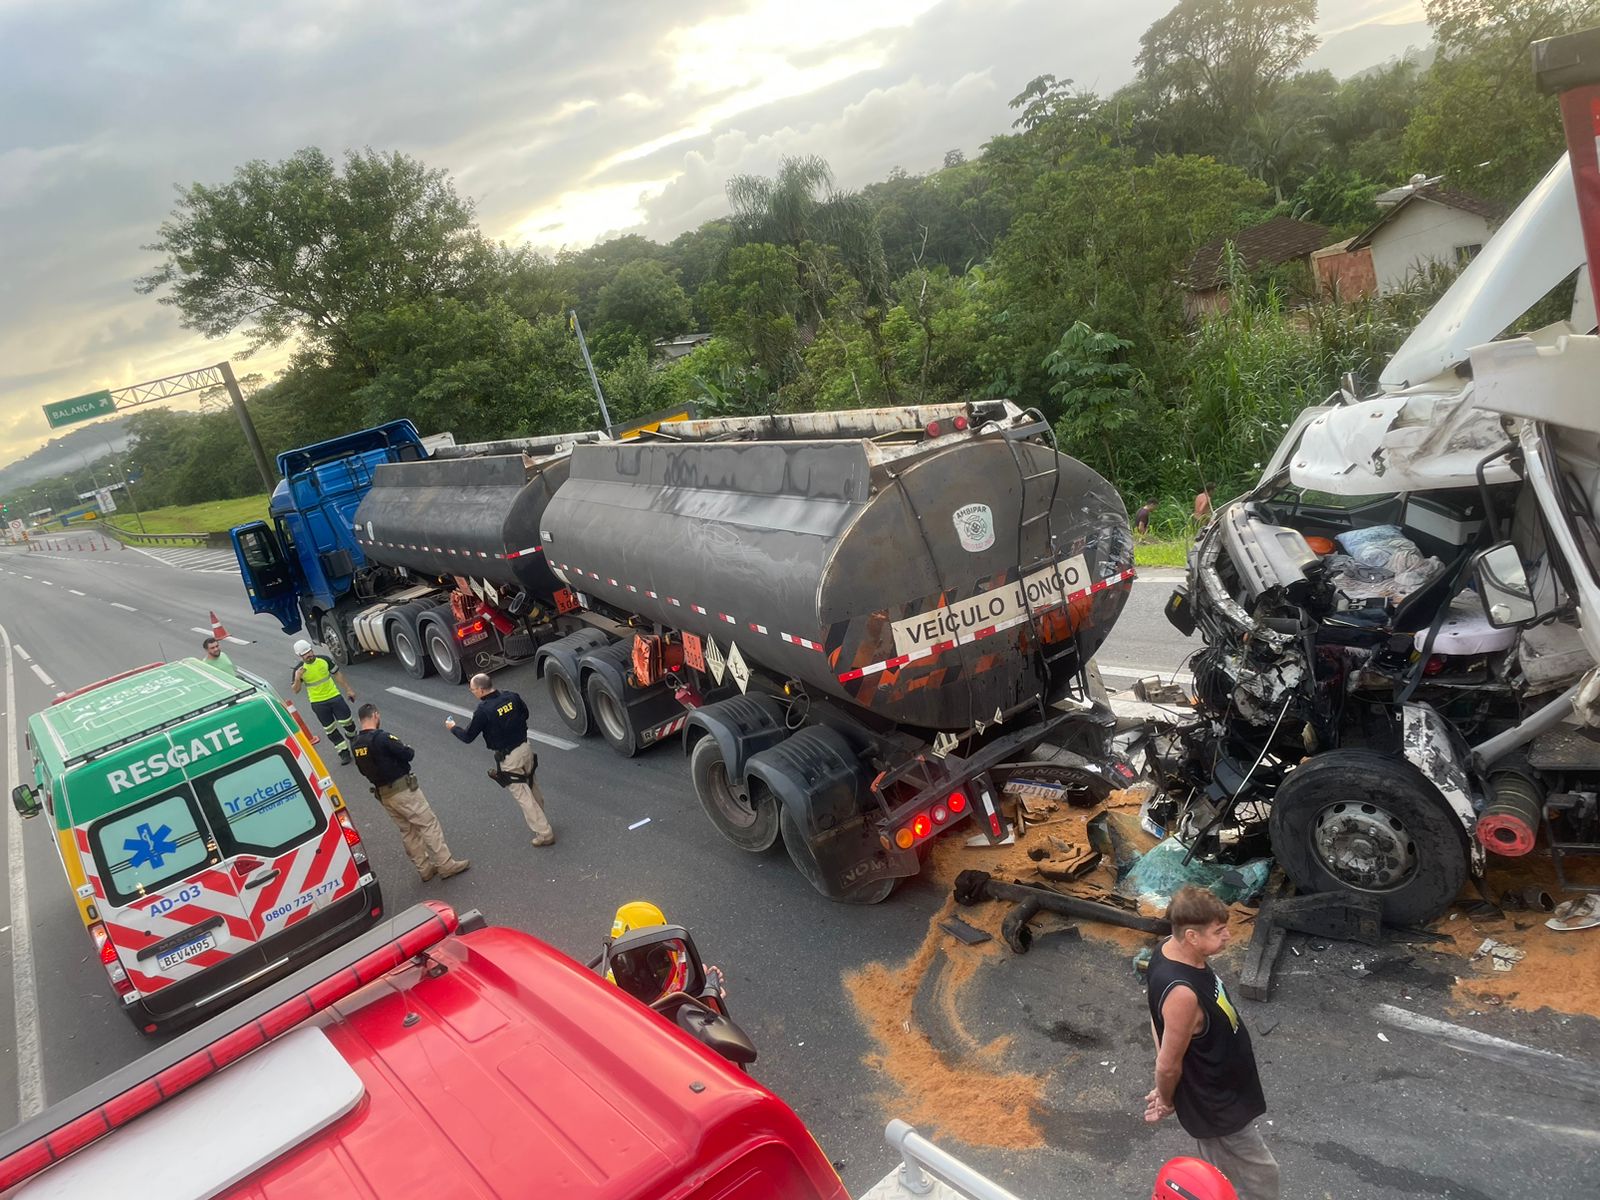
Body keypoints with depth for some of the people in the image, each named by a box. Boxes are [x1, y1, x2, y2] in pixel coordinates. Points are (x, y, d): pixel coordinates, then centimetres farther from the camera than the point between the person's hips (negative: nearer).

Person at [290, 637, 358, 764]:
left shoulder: (324, 659, -6)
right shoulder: (299, 669, -11)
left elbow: (337, 674, 7)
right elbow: (296, 690, -10)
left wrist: (348, 689, 9)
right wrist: (297, 678, -31)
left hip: (334, 696, 1)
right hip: (318, 703, -1)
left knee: (347, 721, 4)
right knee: (330, 729, 6)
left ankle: (353, 739, 33)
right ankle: (343, 751, 16)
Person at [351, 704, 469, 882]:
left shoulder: (357, 745, 3)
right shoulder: (381, 737, -21)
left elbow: (364, 769, 13)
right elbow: (408, 754, -18)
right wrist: (408, 749, 3)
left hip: (383, 794, 8)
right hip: (402, 789, -8)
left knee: (407, 831, 16)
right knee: (429, 824, 0)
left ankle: (425, 869, 21)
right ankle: (446, 865, 2)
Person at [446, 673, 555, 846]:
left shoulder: (483, 711, -21)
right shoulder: (512, 697, -5)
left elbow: (468, 737, -8)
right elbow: (525, 714, 14)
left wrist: (453, 727, 11)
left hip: (508, 759, -6)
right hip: (525, 748, 6)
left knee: (523, 797, 2)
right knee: (532, 787, 24)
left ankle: (544, 834, 5)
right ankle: (540, 820, 41)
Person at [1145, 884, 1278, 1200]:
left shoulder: (1170, 950, -11)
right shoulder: (1183, 993, -40)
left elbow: (1158, 1020, 4)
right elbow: (1169, 1065, -25)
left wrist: (1165, 1090, 12)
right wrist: (1167, 1100, -4)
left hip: (1213, 1091, 8)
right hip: (1215, 1106, -8)